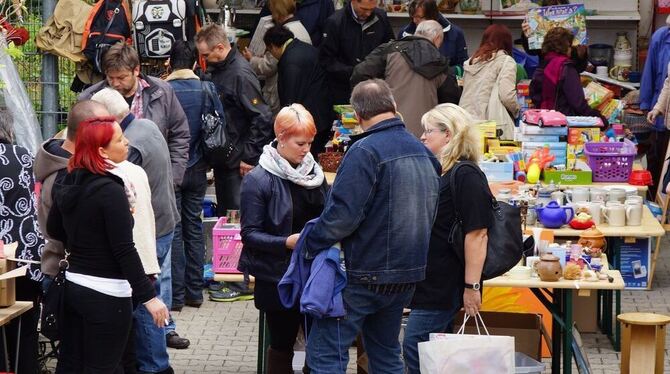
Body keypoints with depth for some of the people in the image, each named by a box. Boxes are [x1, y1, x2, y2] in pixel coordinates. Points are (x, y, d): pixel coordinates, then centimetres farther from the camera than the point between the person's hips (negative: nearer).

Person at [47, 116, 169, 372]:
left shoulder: (68, 183, 5)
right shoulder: (110, 191, -18)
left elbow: (54, 229, 20)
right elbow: (124, 251, -21)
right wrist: (148, 296, -19)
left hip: (73, 284, 8)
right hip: (107, 295, -8)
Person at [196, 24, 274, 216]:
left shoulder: (241, 74, -18)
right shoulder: (217, 69, 9)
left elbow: (263, 119, -22)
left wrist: (249, 157, -18)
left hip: (238, 164, -9)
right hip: (222, 158, 9)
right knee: (223, 214, 16)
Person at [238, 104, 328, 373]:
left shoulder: (313, 171, 7)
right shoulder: (258, 180, -10)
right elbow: (250, 234, -13)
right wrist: (287, 242, -25)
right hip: (277, 277, -4)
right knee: (282, 344, 7)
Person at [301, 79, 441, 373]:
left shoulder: (365, 151, -17)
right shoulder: (423, 151, 7)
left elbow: (342, 214, -22)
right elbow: (430, 210, 17)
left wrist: (311, 244, -9)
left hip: (366, 276, -8)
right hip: (410, 272, 8)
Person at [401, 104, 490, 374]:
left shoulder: (467, 177, -16)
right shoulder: (435, 172, 16)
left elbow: (477, 235, -22)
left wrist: (472, 286, -24)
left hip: (446, 285, -10)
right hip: (429, 280, 10)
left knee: (414, 347, -9)